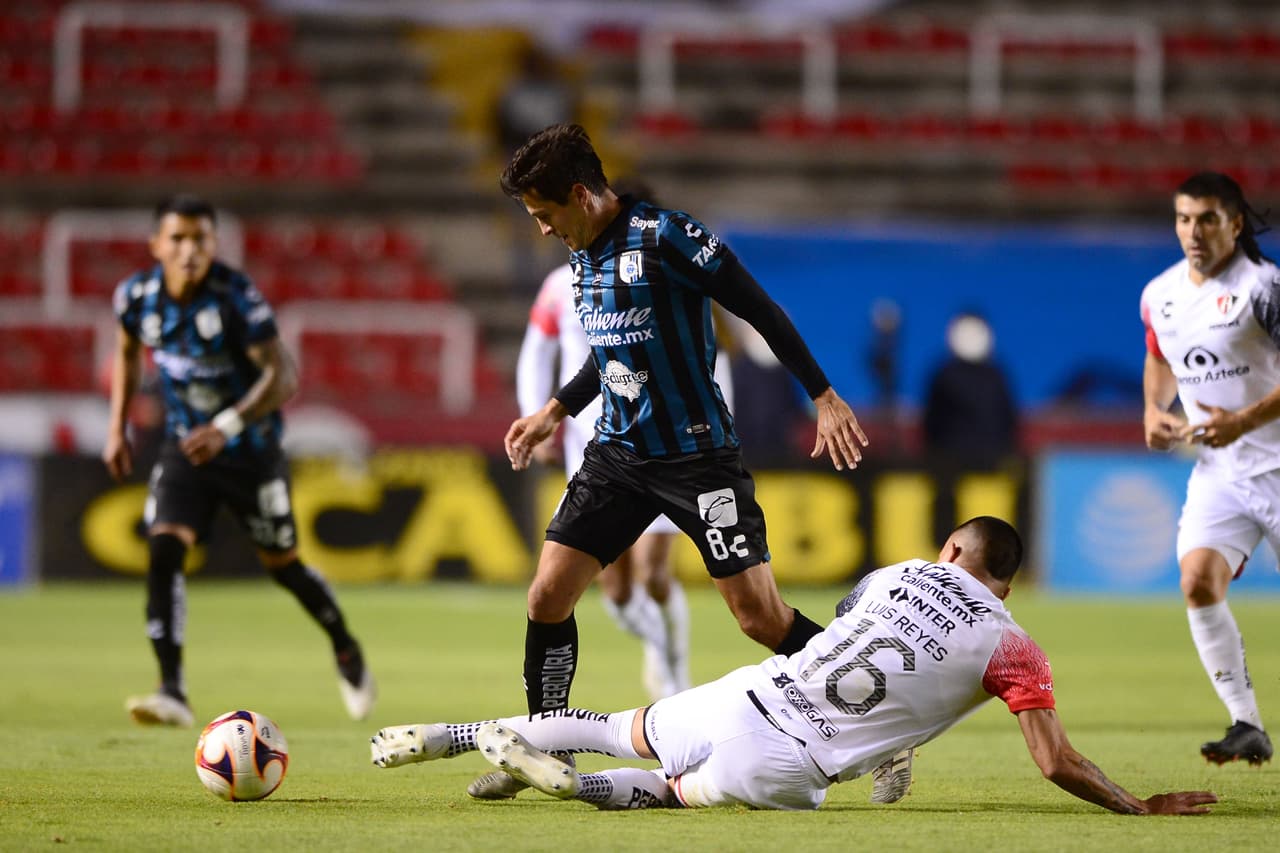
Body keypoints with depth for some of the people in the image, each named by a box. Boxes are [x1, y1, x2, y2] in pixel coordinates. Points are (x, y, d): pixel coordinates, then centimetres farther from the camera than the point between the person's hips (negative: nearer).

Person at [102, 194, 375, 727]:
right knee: (164, 549, -18)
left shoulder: (236, 297, -23)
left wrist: (226, 427, -37)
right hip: (185, 445, 3)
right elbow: (127, 353, 14)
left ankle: (346, 652, 37)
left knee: (282, 564, 9)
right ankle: (172, 693, -21)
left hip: (250, 449, -3)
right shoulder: (137, 296, -8)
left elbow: (282, 376, -27)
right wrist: (117, 428, 11)